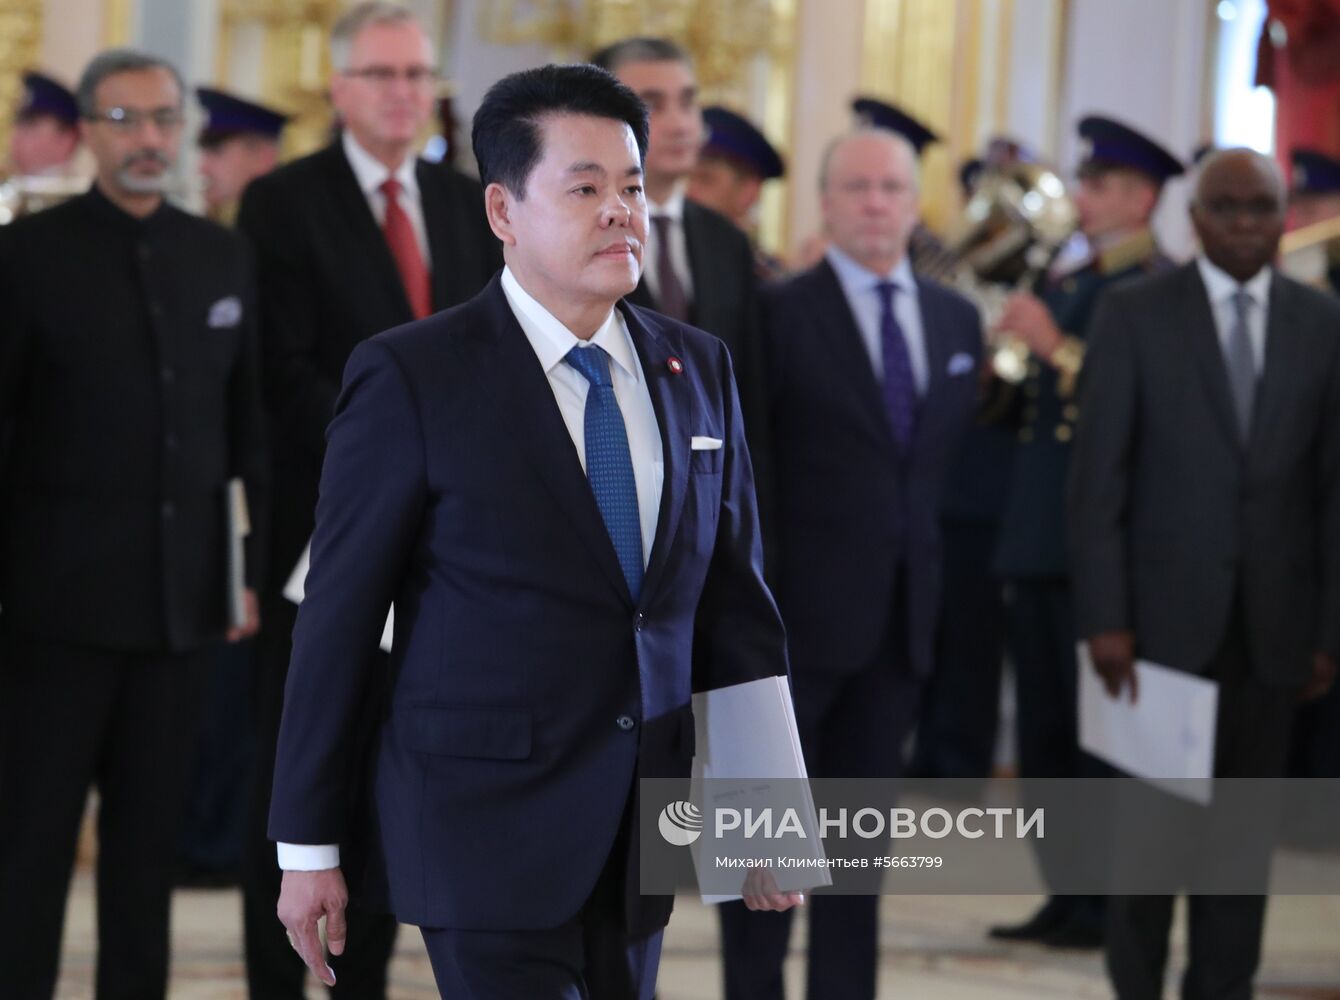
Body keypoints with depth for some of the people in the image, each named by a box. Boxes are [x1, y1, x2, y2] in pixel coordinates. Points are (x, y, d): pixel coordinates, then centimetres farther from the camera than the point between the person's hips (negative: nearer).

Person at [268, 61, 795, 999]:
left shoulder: (698, 368, 8)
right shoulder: (412, 378, -8)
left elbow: (734, 593, 12)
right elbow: (337, 621, -6)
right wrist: (307, 846, -5)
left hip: (643, 835, 5)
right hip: (489, 826, -5)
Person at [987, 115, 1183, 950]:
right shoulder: (1066, 285, 17)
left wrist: (1057, 348, -20)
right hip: (1036, 533, 8)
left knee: (1097, 731, -6)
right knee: (1044, 731, 10)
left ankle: (1106, 904, 0)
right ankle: (1064, 895, 15)